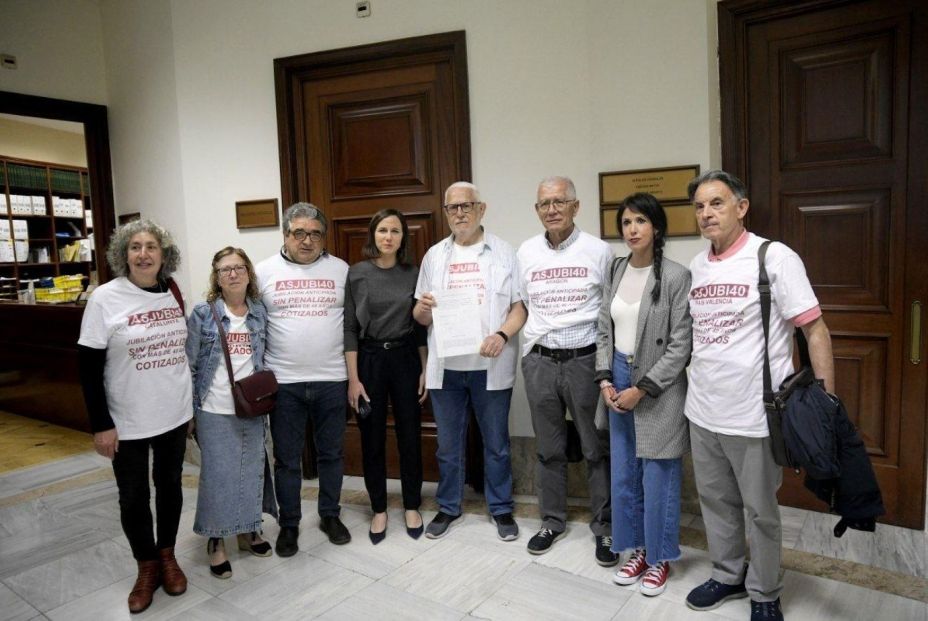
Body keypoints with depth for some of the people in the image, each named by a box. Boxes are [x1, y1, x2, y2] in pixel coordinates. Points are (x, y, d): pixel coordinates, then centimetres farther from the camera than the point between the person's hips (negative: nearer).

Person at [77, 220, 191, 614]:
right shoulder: (105, 298, -12)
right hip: (127, 421, -3)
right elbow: (89, 367, -11)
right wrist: (101, 424, -13)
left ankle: (167, 556, 36)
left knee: (169, 485, 16)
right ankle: (147, 567, 30)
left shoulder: (173, 294, -1)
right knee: (133, 497, 9)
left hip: (174, 414, 3)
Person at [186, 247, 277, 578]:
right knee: (217, 475, 5)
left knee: (251, 472, 13)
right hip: (215, 411, -3)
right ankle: (216, 541, 23)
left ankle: (247, 531, 33)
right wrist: (190, 408, -4)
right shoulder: (202, 313, -6)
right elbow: (189, 364, -3)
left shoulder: (260, 312, 2)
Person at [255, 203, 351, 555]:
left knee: (331, 454, 13)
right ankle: (288, 524, 26)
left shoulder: (341, 270, 3)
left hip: (332, 380, 1)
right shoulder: (265, 271, 2)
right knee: (287, 458, 10)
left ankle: (330, 515, 31)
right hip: (283, 381, 0)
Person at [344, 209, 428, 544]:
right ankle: (379, 509, 25)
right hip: (369, 359, -1)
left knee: (410, 435, 8)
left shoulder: (413, 273, 2)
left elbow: (421, 326, 5)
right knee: (372, 438, 8)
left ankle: (412, 506, 26)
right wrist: (353, 378, -8)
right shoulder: (355, 274, -3)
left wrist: (425, 369, 1)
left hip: (406, 358, 1)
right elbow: (349, 328, -4)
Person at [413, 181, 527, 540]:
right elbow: (421, 317, 11)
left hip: (491, 365, -2)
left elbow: (520, 306, -1)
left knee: (496, 443, 10)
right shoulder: (434, 256, 9)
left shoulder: (503, 252, 2)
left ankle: (501, 508, 27)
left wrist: (502, 335, -20)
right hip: (445, 366, 2)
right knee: (448, 444, 13)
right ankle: (448, 507, 30)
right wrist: (422, 309, -13)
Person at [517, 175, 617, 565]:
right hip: (539, 361, 3)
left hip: (585, 359, -3)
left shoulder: (599, 251, -3)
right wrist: (530, 349, 8)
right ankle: (552, 521, 30)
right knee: (548, 448, 14)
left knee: (598, 449, 6)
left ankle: (604, 527, 23)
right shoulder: (526, 253, 6)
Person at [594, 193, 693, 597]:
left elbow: (681, 345, -13)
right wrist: (605, 379, -1)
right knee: (624, 475, 14)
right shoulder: (615, 271, 5)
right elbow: (604, 330, 9)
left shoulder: (676, 276, -12)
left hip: (658, 387, -5)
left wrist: (642, 389, -14)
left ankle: (660, 558, 27)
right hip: (619, 381, 6)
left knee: (657, 478, 6)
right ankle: (638, 549, 33)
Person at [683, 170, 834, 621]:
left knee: (760, 511, 12)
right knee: (716, 501, 19)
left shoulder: (775, 257, -11)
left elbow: (815, 331, -11)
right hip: (702, 412, 6)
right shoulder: (695, 267, 6)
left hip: (754, 415, -5)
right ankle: (727, 576, 40)